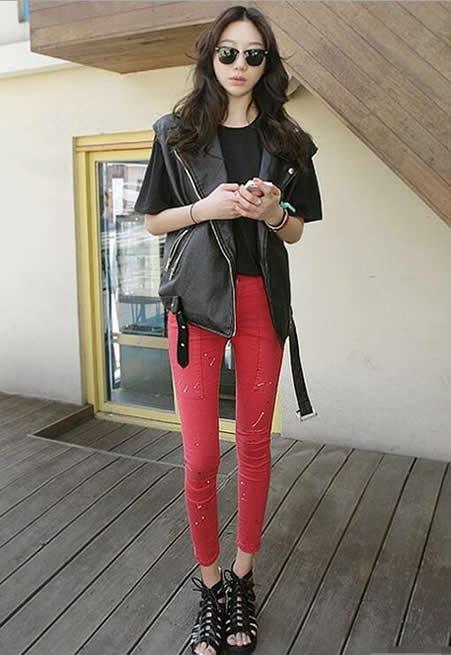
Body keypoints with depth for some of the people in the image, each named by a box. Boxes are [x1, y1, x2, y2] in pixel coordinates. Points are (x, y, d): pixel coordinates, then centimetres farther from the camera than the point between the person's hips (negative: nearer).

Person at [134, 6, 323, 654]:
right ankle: (209, 583, 20)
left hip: (261, 299, 2)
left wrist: (272, 211, -12)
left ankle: (242, 578, 27)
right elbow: (153, 222, 6)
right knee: (200, 458, -2)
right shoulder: (180, 132, 6)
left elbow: (296, 232, 11)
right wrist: (206, 207, -11)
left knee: (254, 445, 8)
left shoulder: (285, 139, 8)